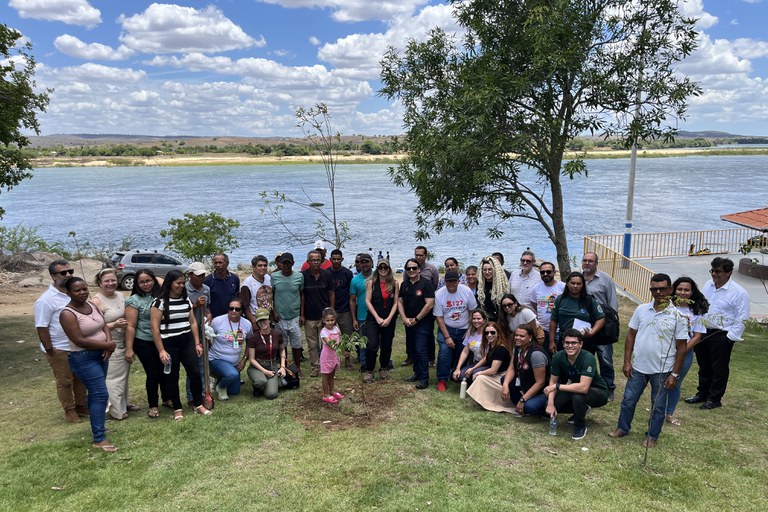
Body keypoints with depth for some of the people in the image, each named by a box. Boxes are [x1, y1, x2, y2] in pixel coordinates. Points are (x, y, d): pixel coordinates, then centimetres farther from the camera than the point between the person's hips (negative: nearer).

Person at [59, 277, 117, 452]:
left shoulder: (91, 305, 4)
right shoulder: (68, 314, -19)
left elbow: (104, 326, 5)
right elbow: (79, 341, -24)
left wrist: (108, 343, -14)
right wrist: (108, 345, -18)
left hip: (101, 355, 8)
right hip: (84, 359, -7)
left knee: (95, 393, 19)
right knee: (101, 394, -11)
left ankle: (97, 425, 34)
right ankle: (99, 439, -6)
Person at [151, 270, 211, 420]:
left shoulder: (186, 300, 9)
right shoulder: (160, 302, -9)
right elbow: (155, 328, -11)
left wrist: (197, 343, 9)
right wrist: (161, 350, -14)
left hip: (187, 342, 5)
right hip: (169, 344, -5)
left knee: (195, 372, 2)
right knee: (172, 377, 5)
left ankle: (198, 405, 16)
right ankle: (177, 409, 19)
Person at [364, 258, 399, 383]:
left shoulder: (394, 284, 2)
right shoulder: (371, 282, -2)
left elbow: (395, 303, 1)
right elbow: (368, 301, -5)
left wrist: (389, 319, -10)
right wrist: (377, 318, -11)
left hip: (389, 320, 2)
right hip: (373, 319, -2)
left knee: (386, 346, 11)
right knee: (372, 346, -12)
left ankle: (384, 369, 32)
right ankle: (369, 371, 6)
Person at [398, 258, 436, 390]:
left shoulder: (426, 283, -10)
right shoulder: (404, 284, 9)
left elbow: (429, 304, -15)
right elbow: (400, 302, 10)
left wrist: (416, 319, -12)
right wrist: (404, 318, -4)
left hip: (422, 323, -6)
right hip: (409, 323, 6)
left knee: (420, 350, -9)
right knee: (411, 348, 13)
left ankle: (424, 378, 0)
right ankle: (417, 372, 28)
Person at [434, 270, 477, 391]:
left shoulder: (466, 291, -13)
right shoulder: (439, 294, -14)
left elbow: (473, 311, -3)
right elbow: (439, 317, -10)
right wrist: (447, 337, -14)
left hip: (464, 329, 2)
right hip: (446, 328, -1)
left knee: (462, 355, 7)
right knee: (444, 352, -17)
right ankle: (442, 380, -5)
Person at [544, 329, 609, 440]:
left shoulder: (588, 358, -32)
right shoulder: (558, 357, -16)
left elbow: (583, 387, -41)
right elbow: (553, 381, -7)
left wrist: (557, 386, -34)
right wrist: (550, 404, -20)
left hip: (598, 393, -5)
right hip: (575, 389, 6)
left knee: (577, 395, -37)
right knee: (550, 404, -15)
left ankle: (580, 426, -7)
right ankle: (582, 410, 14)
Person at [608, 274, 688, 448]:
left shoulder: (678, 316, -10)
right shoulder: (641, 309, -2)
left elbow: (681, 347, -7)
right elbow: (631, 335, 5)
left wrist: (675, 374, -8)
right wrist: (627, 361, 1)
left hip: (662, 370, -3)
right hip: (638, 367, 3)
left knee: (658, 406, 13)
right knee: (628, 400, 14)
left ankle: (652, 435, 31)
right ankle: (622, 428, 33)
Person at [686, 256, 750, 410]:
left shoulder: (739, 292, -15)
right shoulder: (708, 285, 4)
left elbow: (741, 319, -13)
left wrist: (730, 337, -16)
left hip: (722, 336, -6)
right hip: (703, 332, 6)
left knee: (719, 369, 9)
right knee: (704, 366, 19)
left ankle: (714, 399, 23)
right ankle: (702, 394, 34)